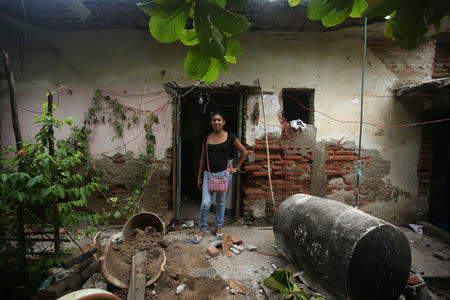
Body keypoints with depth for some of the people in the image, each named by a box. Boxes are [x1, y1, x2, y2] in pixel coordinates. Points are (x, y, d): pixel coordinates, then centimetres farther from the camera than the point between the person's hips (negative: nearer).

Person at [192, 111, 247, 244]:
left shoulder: (230, 137, -1)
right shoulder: (207, 138, 6)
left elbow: (244, 152, 8)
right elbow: (202, 158, 11)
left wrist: (236, 168, 5)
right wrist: (199, 177, 10)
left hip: (223, 173, -1)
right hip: (208, 174, 1)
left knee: (221, 202, 11)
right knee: (205, 203, -3)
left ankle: (218, 227, 29)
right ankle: (202, 230, 15)